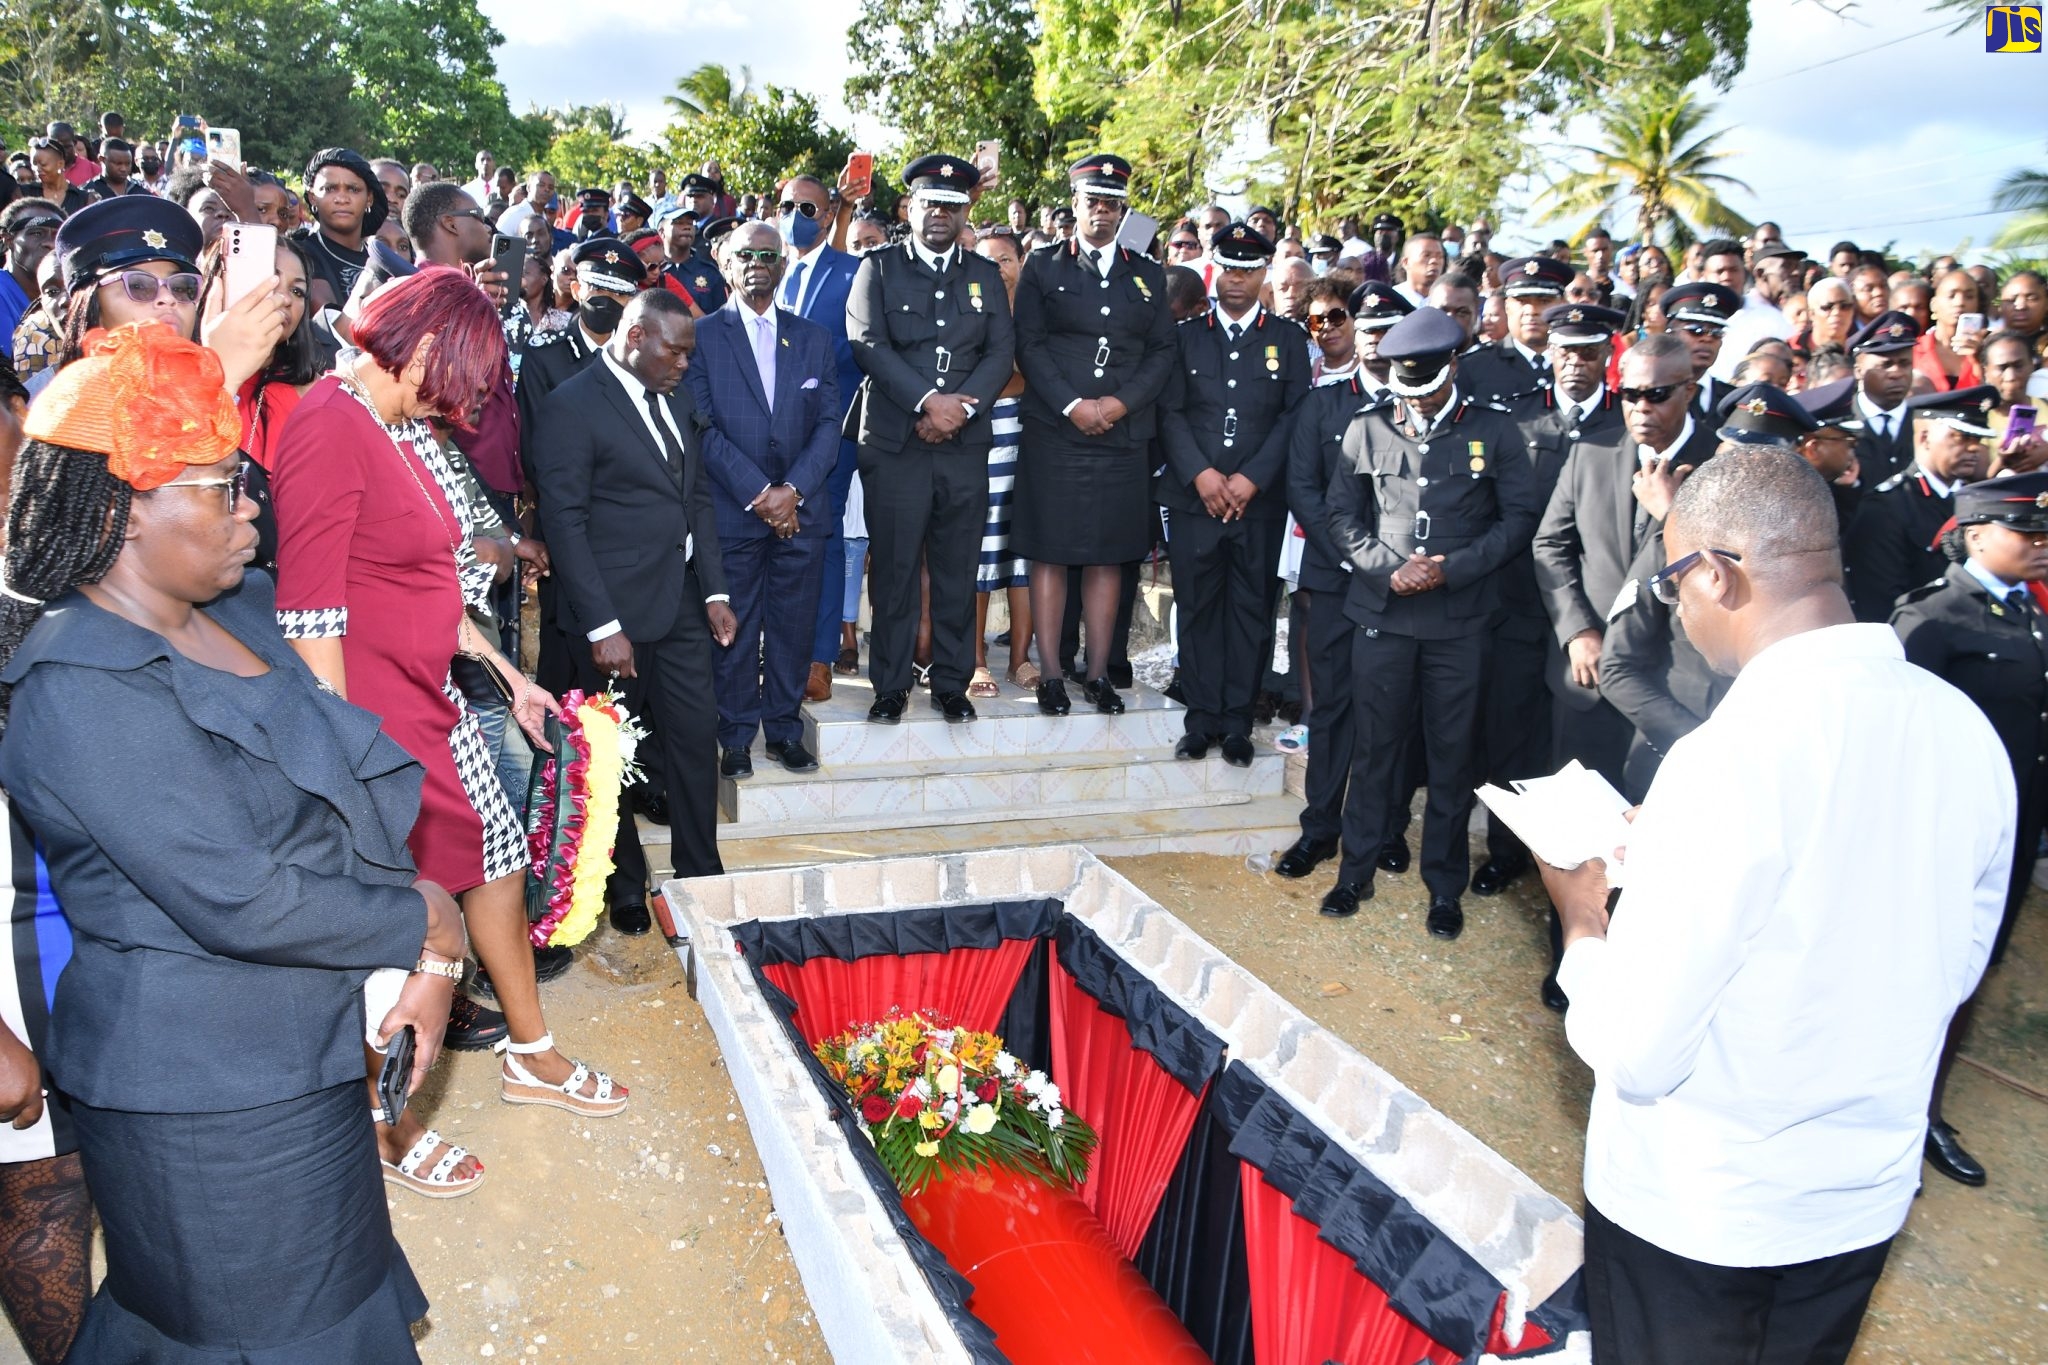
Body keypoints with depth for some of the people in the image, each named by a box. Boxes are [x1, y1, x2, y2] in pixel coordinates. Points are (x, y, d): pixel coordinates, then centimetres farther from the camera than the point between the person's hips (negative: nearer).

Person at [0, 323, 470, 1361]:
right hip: (204, 1094, -8)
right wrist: (426, 925, -13)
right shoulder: (84, 688, -23)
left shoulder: (234, 618, 4)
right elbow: (239, 903, -27)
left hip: (296, 1053, 8)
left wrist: (432, 962, -9)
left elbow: (358, 789, 2)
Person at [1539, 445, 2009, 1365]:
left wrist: (1582, 918, -7)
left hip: (1692, 1211, -6)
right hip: (1866, 1197, 6)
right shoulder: (1966, 730, -8)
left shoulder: (1733, 758, -30)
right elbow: (1952, 973, 8)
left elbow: (1636, 1055, -25)